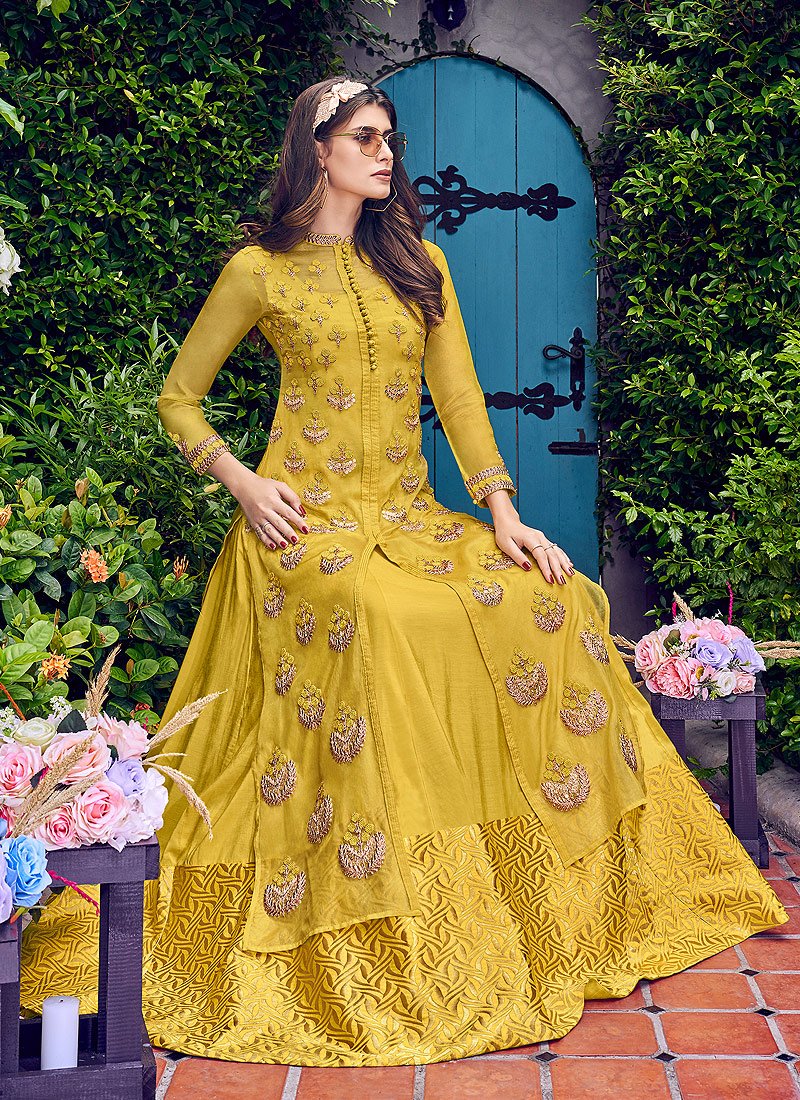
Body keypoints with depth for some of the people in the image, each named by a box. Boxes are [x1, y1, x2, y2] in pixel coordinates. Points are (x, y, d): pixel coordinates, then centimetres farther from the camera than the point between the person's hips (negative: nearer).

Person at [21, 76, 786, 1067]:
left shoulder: (418, 262, 15)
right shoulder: (259, 270, 5)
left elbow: (458, 396, 9)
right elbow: (178, 400, 10)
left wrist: (506, 518, -4)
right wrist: (241, 483, -7)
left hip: (411, 515, 4)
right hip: (305, 518, -4)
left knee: (553, 608, -19)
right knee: (381, 622, -34)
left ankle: (567, 900, -6)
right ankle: (373, 941, -22)